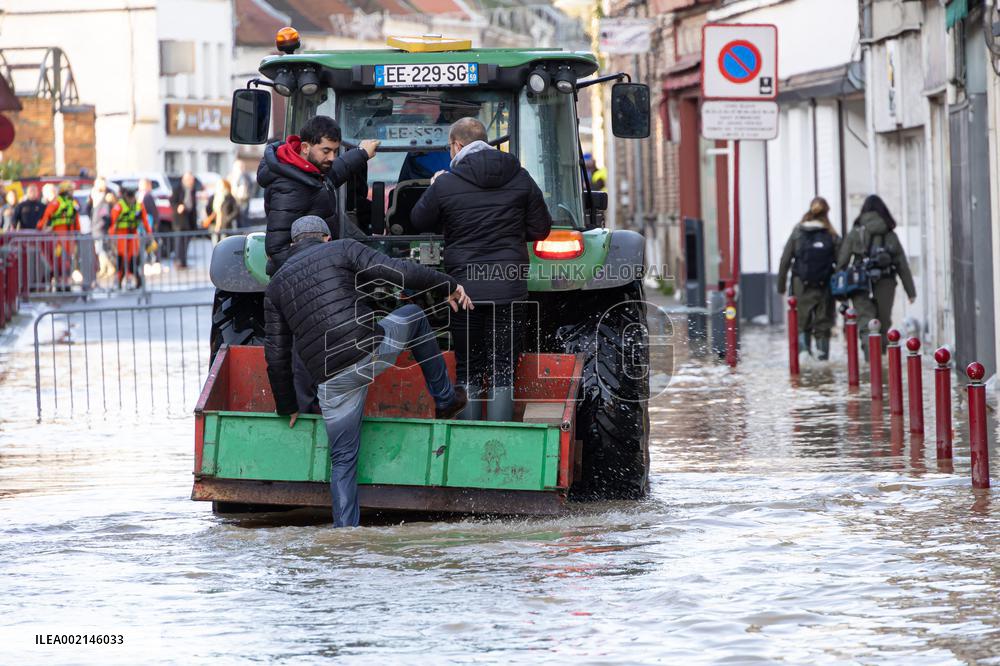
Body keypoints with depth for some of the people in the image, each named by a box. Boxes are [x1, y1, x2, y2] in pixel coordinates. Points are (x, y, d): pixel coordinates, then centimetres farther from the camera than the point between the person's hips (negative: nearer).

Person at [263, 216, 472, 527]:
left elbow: (276, 355, 17)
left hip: (332, 380, 2)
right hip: (371, 350, -2)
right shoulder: (342, 249, 8)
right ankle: (445, 400, 38)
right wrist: (449, 285, 4)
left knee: (343, 459, 14)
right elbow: (397, 271, -5)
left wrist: (287, 407, 26)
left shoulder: (276, 285, 18)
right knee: (413, 315, 29)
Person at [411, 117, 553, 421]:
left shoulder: (445, 185, -7)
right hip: (508, 287, 1)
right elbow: (541, 228, 8)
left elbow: (419, 221, 10)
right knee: (503, 372, 4)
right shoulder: (520, 179, 2)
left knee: (468, 372, 8)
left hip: (465, 287, -1)